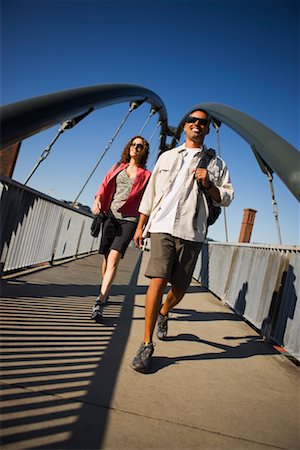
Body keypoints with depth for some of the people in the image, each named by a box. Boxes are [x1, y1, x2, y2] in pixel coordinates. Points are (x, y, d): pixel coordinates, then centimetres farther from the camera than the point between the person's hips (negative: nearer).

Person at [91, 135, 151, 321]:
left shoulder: (146, 175, 8)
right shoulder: (118, 167, 17)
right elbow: (105, 185, 11)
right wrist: (98, 200, -9)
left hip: (129, 220, -3)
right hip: (110, 216, 4)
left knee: (114, 256, -19)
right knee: (106, 257, 9)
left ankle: (100, 302, -23)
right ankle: (105, 291, 31)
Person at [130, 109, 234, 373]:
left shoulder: (216, 163, 15)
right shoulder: (167, 157, 19)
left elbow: (227, 198, 10)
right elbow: (150, 193, 18)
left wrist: (208, 185, -9)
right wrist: (140, 227, 14)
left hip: (192, 232, 1)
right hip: (163, 226, 0)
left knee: (179, 288, 6)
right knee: (158, 282, -14)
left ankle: (163, 314, 41)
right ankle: (147, 345, -5)